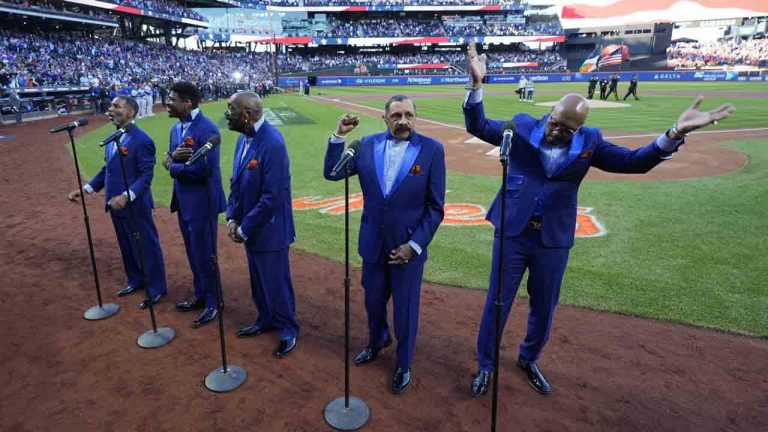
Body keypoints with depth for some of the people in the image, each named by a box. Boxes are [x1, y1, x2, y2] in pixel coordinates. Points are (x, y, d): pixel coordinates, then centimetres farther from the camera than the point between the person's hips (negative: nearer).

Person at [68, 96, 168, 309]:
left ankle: (156, 289, 18)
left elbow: (146, 175, -21)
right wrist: (85, 188, 8)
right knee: (127, 246, 21)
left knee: (147, 247, 4)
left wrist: (126, 196, -32)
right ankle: (136, 281, 38)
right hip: (116, 205, 9)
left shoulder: (142, 140, -17)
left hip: (135, 206, -8)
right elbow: (107, 169, 15)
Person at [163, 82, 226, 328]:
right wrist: (173, 156, -13)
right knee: (194, 255, 19)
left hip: (202, 203, -9)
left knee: (205, 256, 3)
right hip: (184, 202, 9)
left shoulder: (207, 129, -19)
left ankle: (213, 303, 19)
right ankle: (200, 296, 35)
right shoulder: (176, 128, 10)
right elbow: (168, 160, 11)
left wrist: (172, 166, -11)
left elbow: (202, 169, -26)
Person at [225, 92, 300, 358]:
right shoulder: (243, 138, 3)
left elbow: (272, 197, -25)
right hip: (249, 228, 8)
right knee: (259, 281, 22)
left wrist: (245, 228, -17)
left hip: (268, 230, -8)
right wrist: (232, 218, 0)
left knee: (276, 284, 8)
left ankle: (288, 329, 29)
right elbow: (236, 182, 11)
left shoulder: (272, 143, -24)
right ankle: (266, 320, 43)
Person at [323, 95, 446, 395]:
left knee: (405, 311, 12)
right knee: (373, 302, 21)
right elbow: (332, 173, -2)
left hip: (408, 247, -3)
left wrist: (414, 245, -14)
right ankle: (377, 342, 52)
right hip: (373, 244, 3)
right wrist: (339, 136, -13)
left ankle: (404, 364, 37)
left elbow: (435, 207, -9)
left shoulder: (431, 150, -11)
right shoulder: (368, 145, -1)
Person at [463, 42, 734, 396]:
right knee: (497, 303, 9)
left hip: (554, 240, 2)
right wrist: (477, 84, -21)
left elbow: (635, 162, -1)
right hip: (512, 233, -2)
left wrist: (675, 133, -16)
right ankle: (485, 365, 30)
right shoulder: (522, 126, -6)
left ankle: (529, 360, 44)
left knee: (544, 308, 18)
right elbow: (477, 127, -6)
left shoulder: (589, 142, -1)